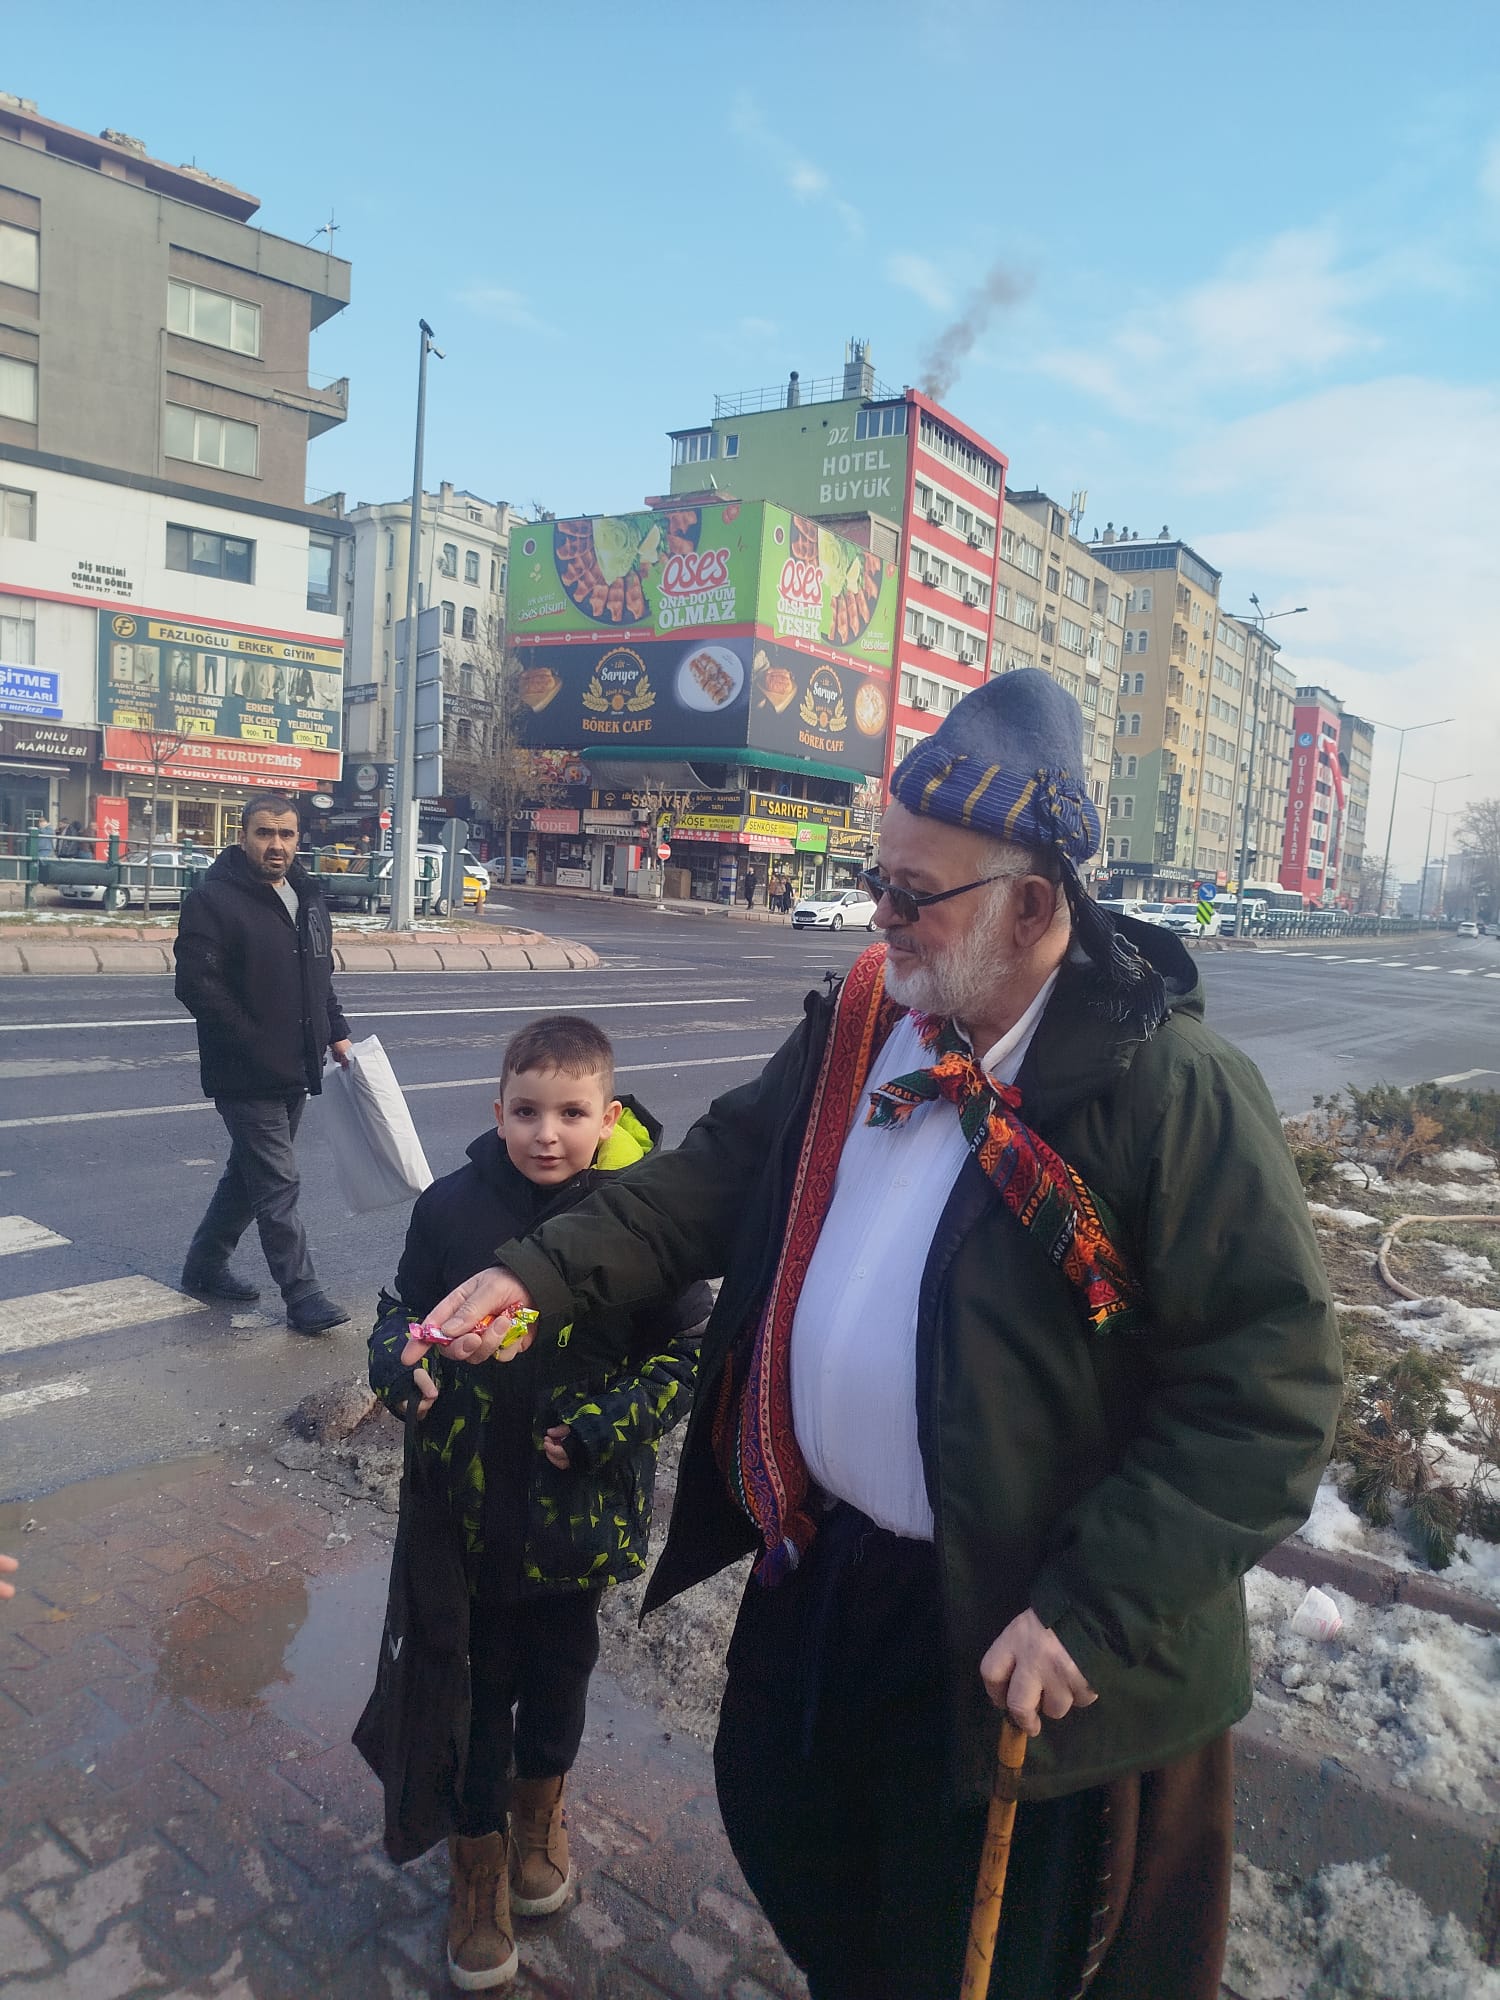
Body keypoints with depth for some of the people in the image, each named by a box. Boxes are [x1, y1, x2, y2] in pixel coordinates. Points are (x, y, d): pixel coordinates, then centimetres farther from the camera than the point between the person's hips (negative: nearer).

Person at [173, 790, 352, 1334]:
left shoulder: (307, 897, 13)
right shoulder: (214, 898, -13)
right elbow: (198, 984, -20)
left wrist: (336, 1034, 13)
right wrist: (257, 1043, -20)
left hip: (296, 1071, 8)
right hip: (246, 1076, -8)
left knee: (251, 1172, 19)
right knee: (278, 1186, -5)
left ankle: (205, 1265, 36)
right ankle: (303, 1296, 2)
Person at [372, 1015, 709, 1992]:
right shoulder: (453, 1205, -12)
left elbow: (688, 1353, -9)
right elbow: (405, 1308, 3)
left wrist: (601, 1428, -19)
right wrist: (401, 1361, -18)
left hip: (583, 1504, 0)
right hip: (471, 1500, 1)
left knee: (560, 1668, 23)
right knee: (478, 1681, 16)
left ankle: (539, 1807, 53)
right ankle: (478, 1858, 42)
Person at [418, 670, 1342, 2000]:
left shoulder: (1172, 1089, -23)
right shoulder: (859, 1026, -2)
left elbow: (1269, 1389, -22)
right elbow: (717, 1177, 6)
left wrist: (1095, 1610, -23)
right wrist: (545, 1275, -5)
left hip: (1009, 1644, -6)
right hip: (819, 1571, 7)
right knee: (789, 1839, 29)